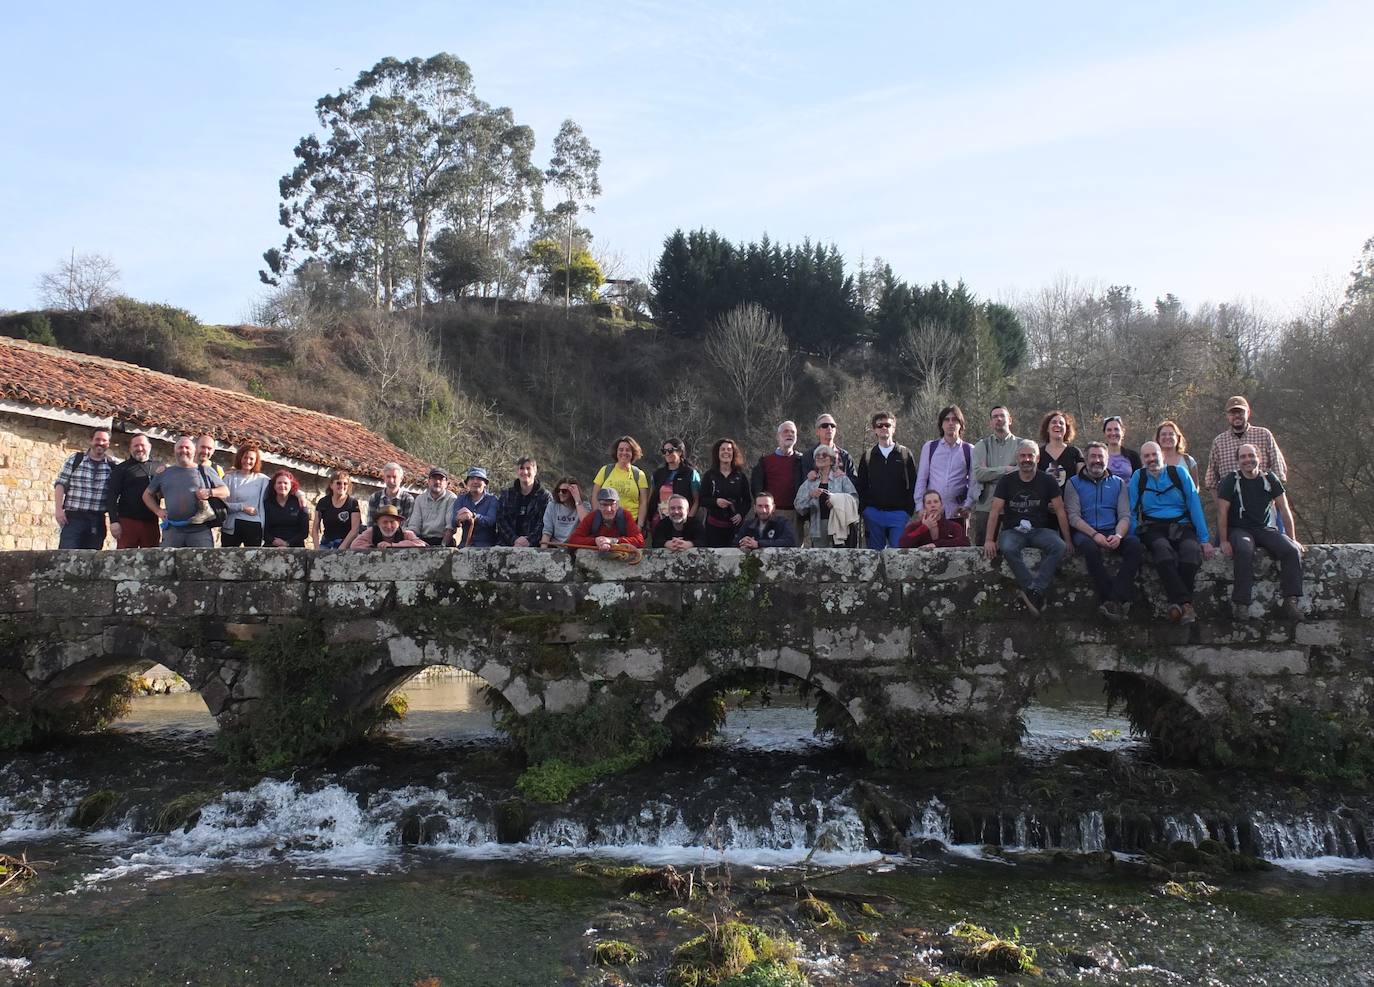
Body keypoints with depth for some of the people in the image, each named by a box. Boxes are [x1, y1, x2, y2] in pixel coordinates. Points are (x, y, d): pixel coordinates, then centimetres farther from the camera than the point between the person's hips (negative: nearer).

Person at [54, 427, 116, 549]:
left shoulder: (113, 466, 9)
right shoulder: (75, 459, 6)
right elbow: (60, 484, 3)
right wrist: (58, 509, -7)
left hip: (97, 522, 2)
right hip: (73, 517, -1)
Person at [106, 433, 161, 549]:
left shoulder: (158, 469, 15)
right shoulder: (121, 469, 6)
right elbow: (112, 496, 0)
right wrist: (114, 521, -9)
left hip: (151, 523, 3)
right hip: (127, 521, -3)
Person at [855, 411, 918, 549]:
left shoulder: (905, 454, 6)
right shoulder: (867, 456, 11)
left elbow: (913, 485, 4)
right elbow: (860, 486, 11)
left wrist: (909, 511, -4)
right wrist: (864, 511, 1)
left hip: (899, 513, -2)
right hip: (873, 514, 2)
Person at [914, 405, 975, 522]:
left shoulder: (969, 450, 7)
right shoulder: (929, 447, 9)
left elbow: (973, 482, 5)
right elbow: (921, 479, 8)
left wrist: (968, 506, -7)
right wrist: (920, 507, 0)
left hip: (957, 512, 0)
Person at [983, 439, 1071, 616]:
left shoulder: (1047, 481, 6)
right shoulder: (1006, 482, 5)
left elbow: (1060, 512, 4)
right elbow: (995, 511, -1)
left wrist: (1067, 541, -3)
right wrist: (989, 540, -13)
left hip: (1040, 530, 1)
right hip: (1013, 531, -1)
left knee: (1060, 547, -30)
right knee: (1008, 548, -35)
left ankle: (1033, 590, -34)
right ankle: (1036, 593, -31)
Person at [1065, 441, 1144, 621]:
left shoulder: (1118, 483, 18)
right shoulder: (1074, 483, 10)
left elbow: (1125, 515, 7)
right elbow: (1073, 516, -2)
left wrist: (1118, 535, -15)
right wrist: (1095, 535, -18)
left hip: (1113, 531, 3)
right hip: (1085, 532, -2)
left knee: (1135, 545, -29)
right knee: (1090, 548, -37)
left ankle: (1113, 599, -31)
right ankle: (1120, 599, -28)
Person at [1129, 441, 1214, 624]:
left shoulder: (1179, 473, 10)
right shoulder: (1138, 477, 10)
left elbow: (1194, 506, 7)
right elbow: (1131, 511, 8)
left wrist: (1204, 539, 2)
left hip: (1181, 526, 1)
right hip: (1153, 528, -1)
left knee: (1192, 549, -34)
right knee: (1162, 549, -37)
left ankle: (1177, 603, -30)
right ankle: (1185, 603, -41)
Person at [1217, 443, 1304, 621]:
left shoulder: (1270, 478, 6)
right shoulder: (1231, 481, -2)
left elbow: (1284, 509, 6)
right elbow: (1222, 512, -6)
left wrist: (1292, 539, 2)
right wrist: (1223, 541, -13)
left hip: (1266, 529, 3)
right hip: (1239, 529, -3)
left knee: (1292, 550, -23)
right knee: (1245, 551, -36)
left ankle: (1290, 602, -20)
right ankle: (1240, 604, -33)